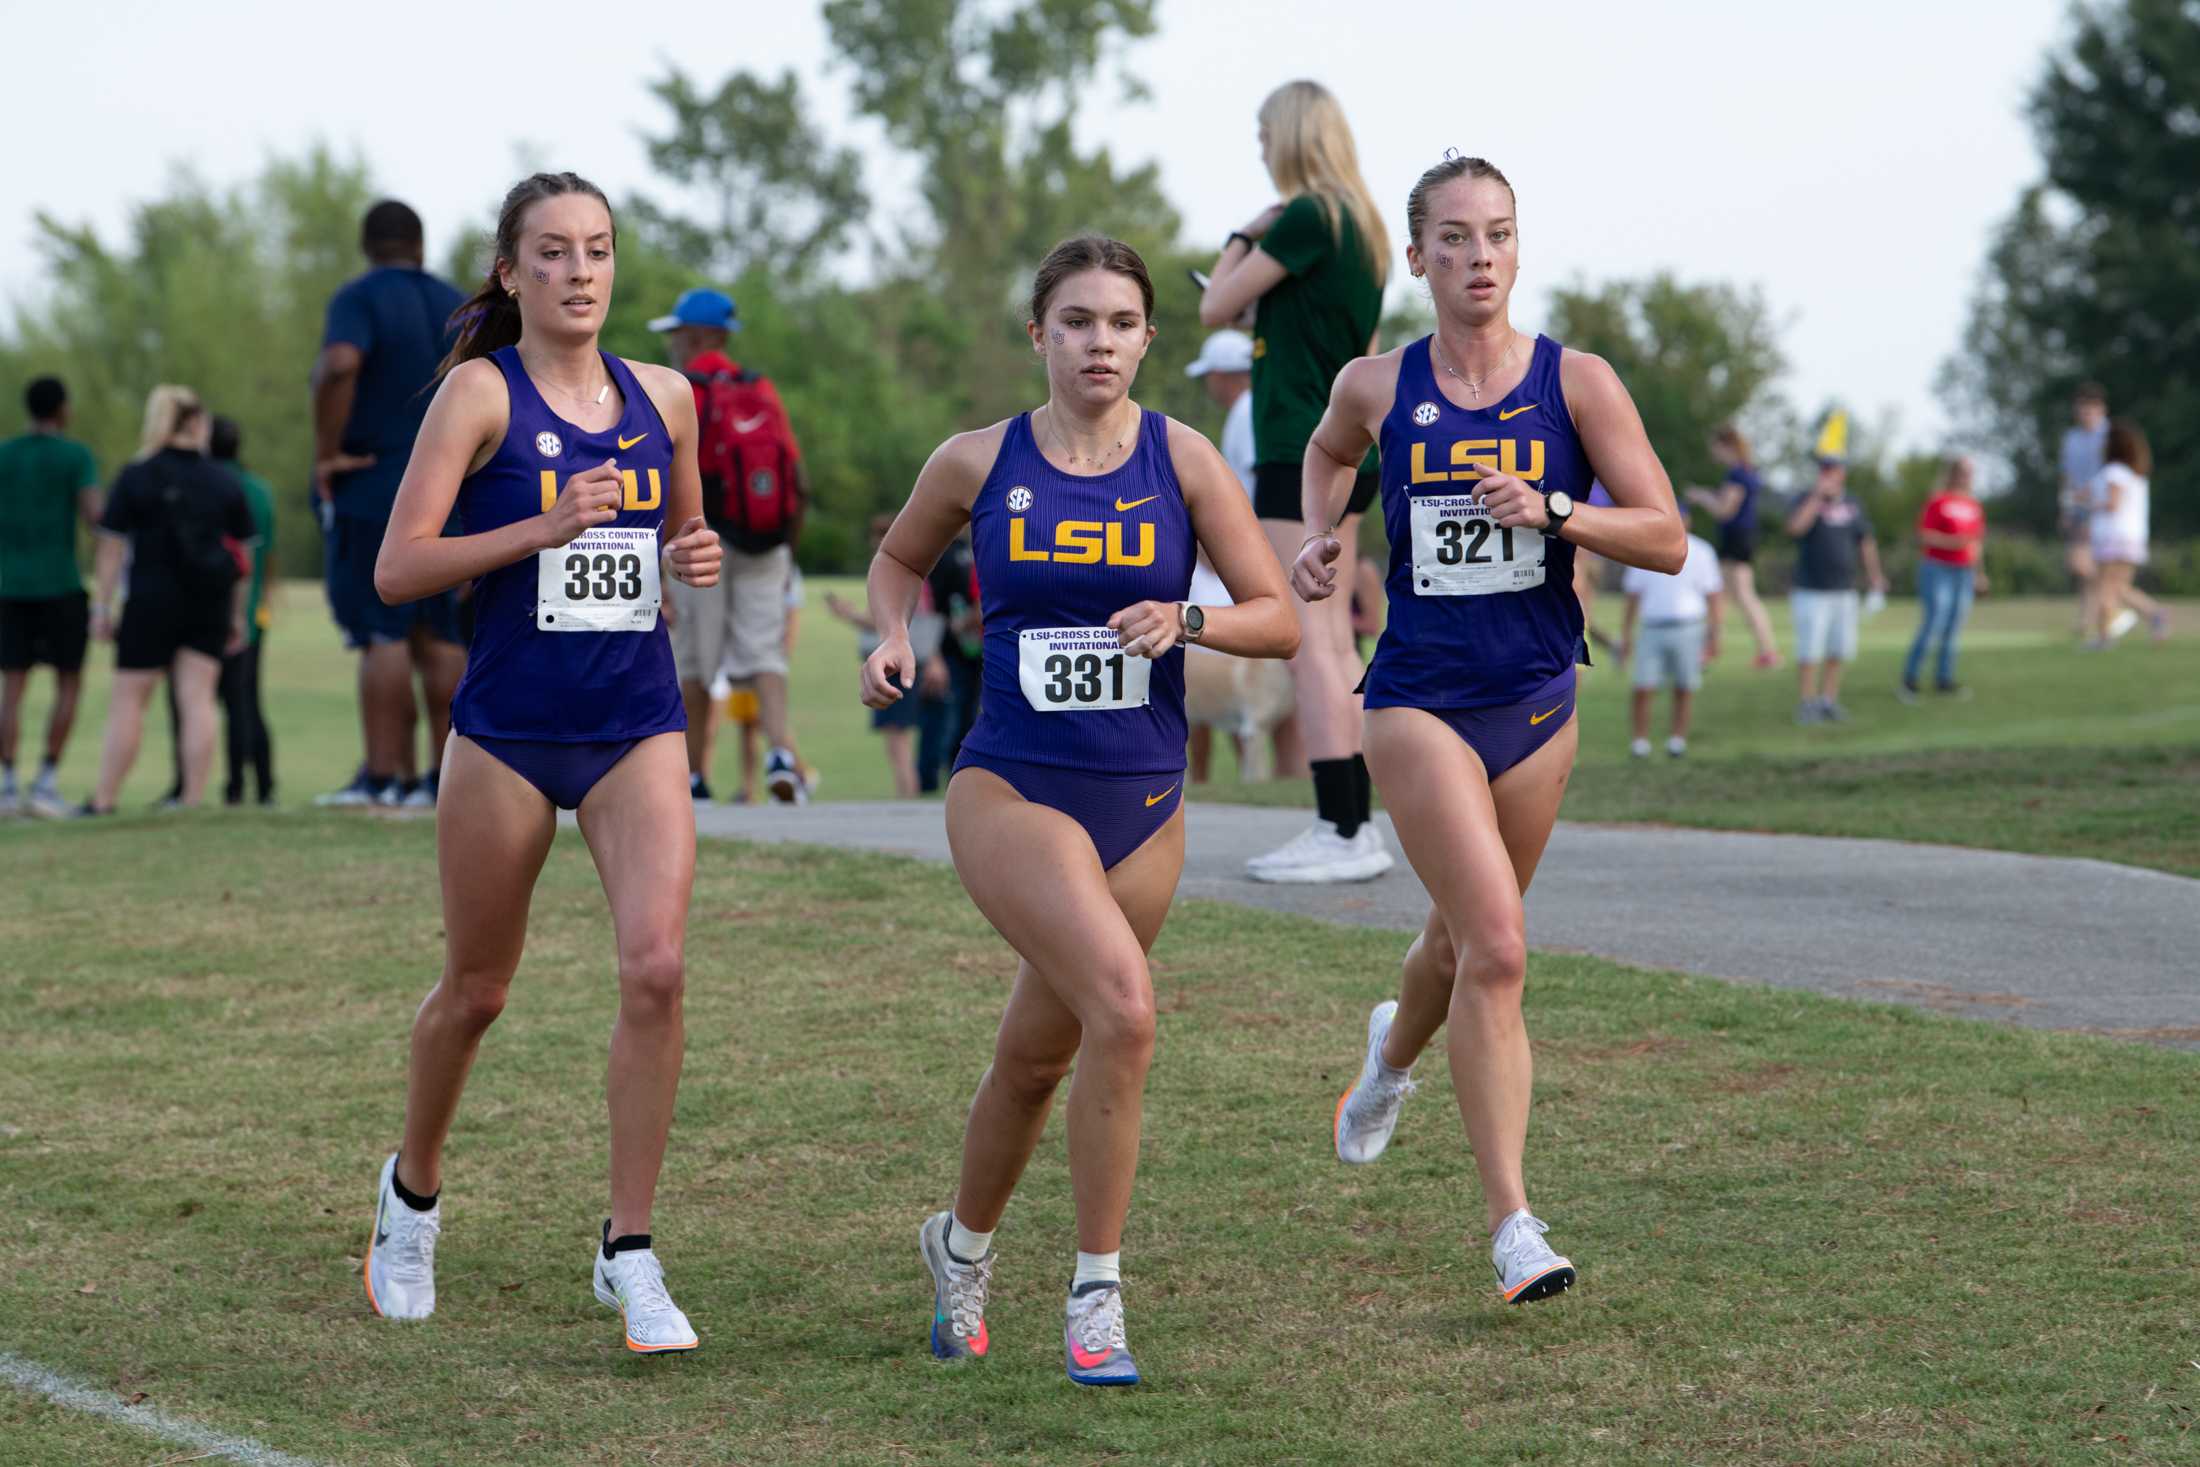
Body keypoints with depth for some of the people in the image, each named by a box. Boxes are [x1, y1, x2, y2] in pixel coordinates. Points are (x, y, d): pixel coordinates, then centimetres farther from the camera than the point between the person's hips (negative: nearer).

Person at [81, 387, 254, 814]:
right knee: (197, 698, 2)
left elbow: (111, 549, -4)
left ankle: (104, 800, 4)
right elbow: (242, 553, 8)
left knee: (128, 700, 3)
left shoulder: (134, 478, -3)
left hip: (152, 602, -2)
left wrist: (102, 607, 0)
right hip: (210, 605, 2)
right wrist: (238, 615, 15)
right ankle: (193, 798, -3)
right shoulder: (226, 483, 5)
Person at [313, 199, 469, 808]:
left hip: (372, 489, -6)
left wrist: (326, 452, -19)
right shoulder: (457, 306, 13)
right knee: (439, 637, 10)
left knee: (382, 634, -7)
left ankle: (383, 776, -8)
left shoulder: (360, 299, -7)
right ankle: (446, 776, 9)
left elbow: (340, 365, -26)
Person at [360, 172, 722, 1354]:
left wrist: (700, 556, 1)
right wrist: (545, 528, -22)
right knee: (476, 989, 11)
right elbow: (396, 569, -12)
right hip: (508, 729, -3)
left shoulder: (664, 398, 8)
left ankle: (629, 1254, -7)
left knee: (655, 964, -16)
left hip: (638, 726, 3)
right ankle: (413, 1192, 38)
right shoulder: (482, 392, -5)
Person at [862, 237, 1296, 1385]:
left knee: (1038, 1055, 13)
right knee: (1124, 1002, -24)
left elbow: (1281, 620, 0)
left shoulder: (1181, 461, 0)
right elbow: (898, 559, 20)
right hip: (1009, 787, -2)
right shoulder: (976, 462, 1)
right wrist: (894, 638, 0)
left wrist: (1186, 621, -18)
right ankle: (1096, 1293, -14)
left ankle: (963, 1245, 40)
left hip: (1142, 803, 3)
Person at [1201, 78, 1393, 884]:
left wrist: (1241, 239, 7)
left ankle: (1340, 834, -14)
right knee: (1334, 646, 12)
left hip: (1302, 454, -10)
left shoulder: (1307, 218, -14)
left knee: (1307, 646, -10)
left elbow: (1215, 307, -10)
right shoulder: (1361, 227, 14)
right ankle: (1355, 826, 12)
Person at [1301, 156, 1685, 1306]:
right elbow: (1329, 450, 24)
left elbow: (1666, 539, -5)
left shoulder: (1576, 383, -4)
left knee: (1468, 939, 17)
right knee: (1496, 949, -16)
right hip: (1420, 700, -2)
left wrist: (1553, 511, -20)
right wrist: (1318, 538, 6)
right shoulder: (1377, 388, -1)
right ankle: (1511, 1225, -12)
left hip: (1536, 701, 2)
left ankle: (1394, 1051, 54)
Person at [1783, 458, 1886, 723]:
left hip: (1844, 591, 5)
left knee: (1839, 651, 7)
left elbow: (1865, 542, 20)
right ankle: (1807, 704, -1)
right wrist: (1818, 496, -25)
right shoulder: (1806, 499, -4)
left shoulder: (1852, 505, 10)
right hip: (1811, 592, -5)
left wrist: (1874, 576, 18)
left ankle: (1829, 701, 17)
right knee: (1809, 652, -7)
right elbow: (1795, 527, -24)